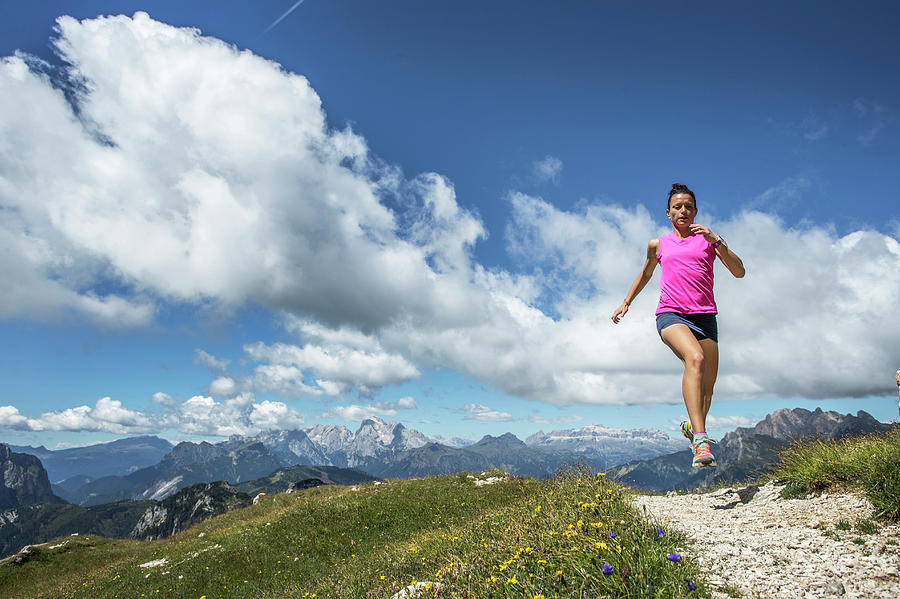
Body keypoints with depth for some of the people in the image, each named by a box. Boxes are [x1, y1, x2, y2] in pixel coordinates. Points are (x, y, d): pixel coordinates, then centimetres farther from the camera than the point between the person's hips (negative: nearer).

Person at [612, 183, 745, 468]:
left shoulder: (708, 239, 15)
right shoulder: (658, 244, 16)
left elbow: (739, 272, 4)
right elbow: (645, 275, 33)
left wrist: (716, 240, -7)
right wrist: (626, 301, 30)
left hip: (704, 316, 2)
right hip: (671, 314, -2)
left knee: (708, 385, 5)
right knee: (695, 358, -32)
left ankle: (692, 427, 34)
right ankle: (700, 439, -37)